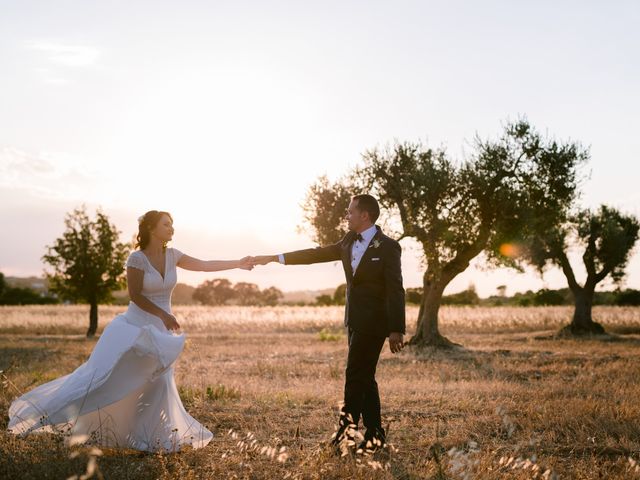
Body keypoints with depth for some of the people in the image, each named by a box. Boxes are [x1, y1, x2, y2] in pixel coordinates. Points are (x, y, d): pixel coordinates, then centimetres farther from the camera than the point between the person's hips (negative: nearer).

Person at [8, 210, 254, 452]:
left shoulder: (171, 255, 2)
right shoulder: (137, 258, -15)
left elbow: (204, 265, 8)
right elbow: (135, 295, -14)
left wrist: (238, 263, 8)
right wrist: (163, 315, -17)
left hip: (161, 331, 6)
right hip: (136, 327, -6)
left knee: (159, 385, 4)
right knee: (104, 376, -11)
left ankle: (151, 438, 15)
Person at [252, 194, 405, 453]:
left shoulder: (387, 247, -11)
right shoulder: (349, 242, 11)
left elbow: (395, 290, -14)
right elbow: (317, 254, 15)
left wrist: (396, 330, -18)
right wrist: (274, 258, 12)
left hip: (373, 323, -8)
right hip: (355, 321, 8)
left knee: (355, 376, -7)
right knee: (363, 378, 10)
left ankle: (346, 431, 0)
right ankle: (374, 434, 15)